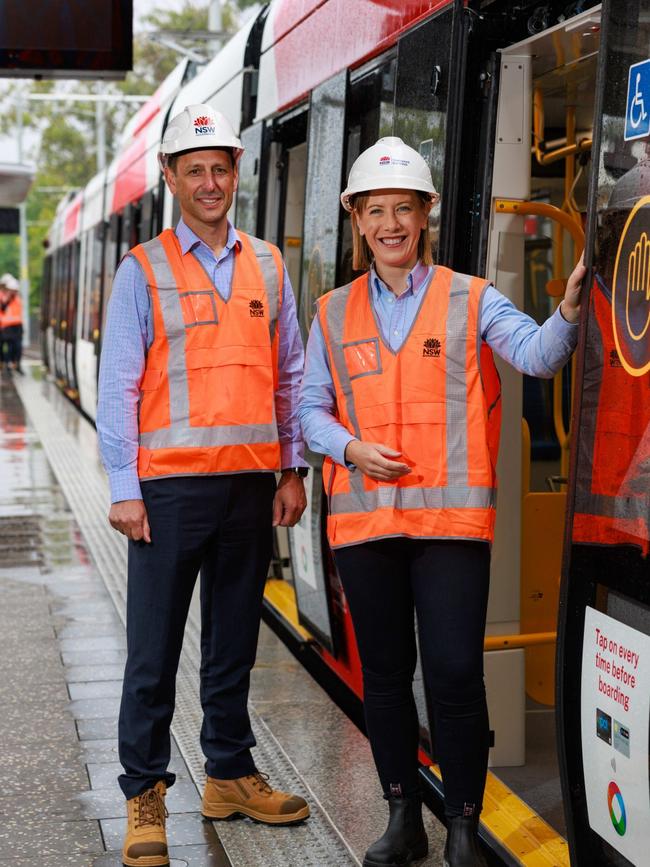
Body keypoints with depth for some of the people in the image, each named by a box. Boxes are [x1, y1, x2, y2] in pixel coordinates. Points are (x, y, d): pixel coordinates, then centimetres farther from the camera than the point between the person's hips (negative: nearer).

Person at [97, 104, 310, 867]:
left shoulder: (267, 267, 11)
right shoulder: (143, 270, 1)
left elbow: (289, 375, 15)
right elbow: (118, 386, -2)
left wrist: (292, 470, 9)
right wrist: (123, 489, -8)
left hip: (251, 484, 4)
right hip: (170, 484, -3)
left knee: (234, 643, 13)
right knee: (154, 649, 0)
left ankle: (230, 775, 25)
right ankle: (144, 793, 11)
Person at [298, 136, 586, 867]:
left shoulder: (470, 300, 2)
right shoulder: (334, 313, 11)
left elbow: (536, 355, -14)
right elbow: (311, 408, 12)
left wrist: (566, 312, -33)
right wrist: (350, 448, -6)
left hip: (450, 518, -3)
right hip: (364, 517, 3)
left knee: (455, 674, -5)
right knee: (384, 672, 12)